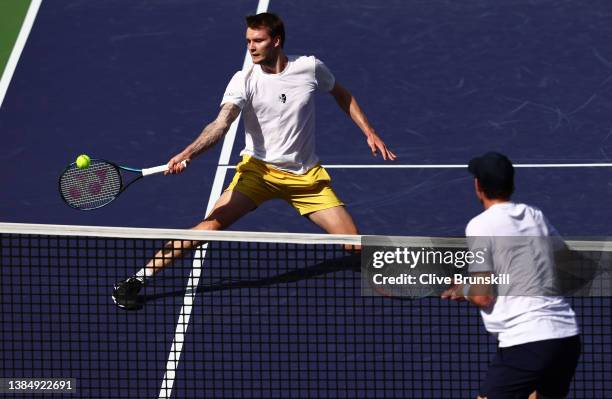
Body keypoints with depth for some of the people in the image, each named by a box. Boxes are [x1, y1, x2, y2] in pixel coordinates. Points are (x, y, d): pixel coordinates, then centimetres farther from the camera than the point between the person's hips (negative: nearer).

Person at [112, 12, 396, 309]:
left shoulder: (310, 68, -6)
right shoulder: (244, 81, -13)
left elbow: (341, 95, 15)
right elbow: (221, 124, -27)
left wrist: (369, 132, 8)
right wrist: (187, 154, -44)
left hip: (306, 175, 2)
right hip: (259, 170, -2)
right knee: (213, 223, -21)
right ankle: (136, 281, -18)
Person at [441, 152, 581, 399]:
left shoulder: (480, 225, -5)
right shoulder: (535, 216, 13)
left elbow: (482, 297, -9)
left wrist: (463, 289, 13)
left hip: (526, 340, -7)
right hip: (568, 336, 7)